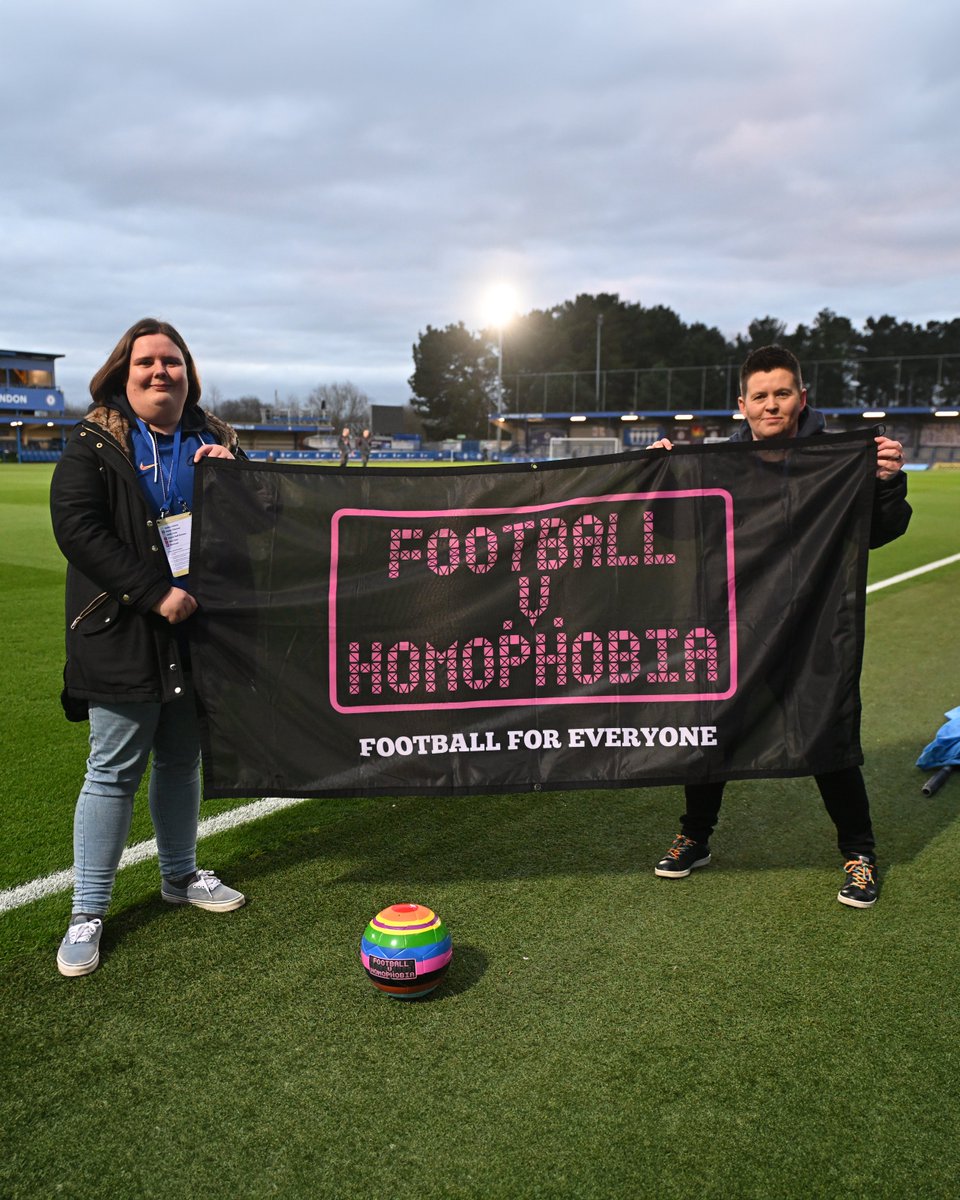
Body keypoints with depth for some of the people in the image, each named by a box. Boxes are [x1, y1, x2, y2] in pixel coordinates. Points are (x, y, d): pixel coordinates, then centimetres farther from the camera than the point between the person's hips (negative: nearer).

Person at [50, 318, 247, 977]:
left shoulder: (213, 440, 11)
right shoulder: (95, 444, -3)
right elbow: (77, 527, -15)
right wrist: (155, 594, -20)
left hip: (197, 631, 5)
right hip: (122, 636, -4)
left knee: (182, 761, 17)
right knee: (114, 773, 0)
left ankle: (180, 876, 35)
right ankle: (88, 913, 12)